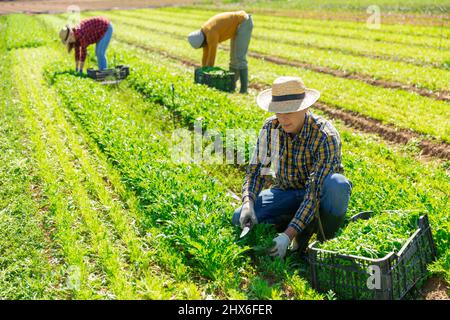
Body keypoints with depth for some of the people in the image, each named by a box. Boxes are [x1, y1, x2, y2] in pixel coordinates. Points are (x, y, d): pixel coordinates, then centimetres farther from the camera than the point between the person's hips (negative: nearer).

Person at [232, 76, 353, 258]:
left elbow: (315, 193, -32)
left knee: (337, 185, -39)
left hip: (320, 193, -4)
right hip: (286, 191, 4)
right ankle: (304, 225, -7)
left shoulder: (326, 137, -28)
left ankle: (324, 234, -12)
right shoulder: (270, 128, -12)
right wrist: (248, 203, -26)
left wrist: (288, 235, -38)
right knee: (240, 219, -18)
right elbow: (256, 170, -5)